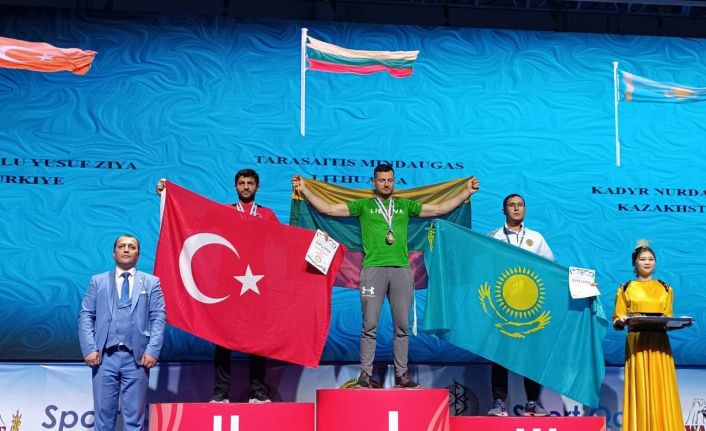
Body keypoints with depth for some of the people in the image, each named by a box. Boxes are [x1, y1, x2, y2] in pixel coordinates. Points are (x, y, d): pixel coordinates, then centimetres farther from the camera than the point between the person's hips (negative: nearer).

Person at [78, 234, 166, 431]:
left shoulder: (151, 282, 11)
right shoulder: (98, 281, 13)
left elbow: (159, 318, 4)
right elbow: (85, 317, 6)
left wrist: (152, 350, -8)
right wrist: (89, 349, -7)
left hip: (137, 357, 0)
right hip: (105, 356, 1)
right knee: (104, 414, 3)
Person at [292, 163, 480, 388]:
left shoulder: (405, 206, 18)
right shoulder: (363, 205, 12)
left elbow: (440, 209, 19)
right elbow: (328, 209, 8)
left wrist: (467, 192, 15)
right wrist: (304, 190, 1)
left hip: (401, 269, 2)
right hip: (373, 269, -2)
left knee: (402, 326, 3)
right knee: (369, 326, -3)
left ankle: (401, 374, 10)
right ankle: (365, 374, 3)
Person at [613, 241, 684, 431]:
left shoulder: (665, 289, 15)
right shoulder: (625, 289, 7)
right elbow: (616, 322, 4)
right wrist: (621, 321, -18)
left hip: (660, 345, 2)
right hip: (637, 344, -2)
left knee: (662, 390, -3)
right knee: (640, 390, -7)